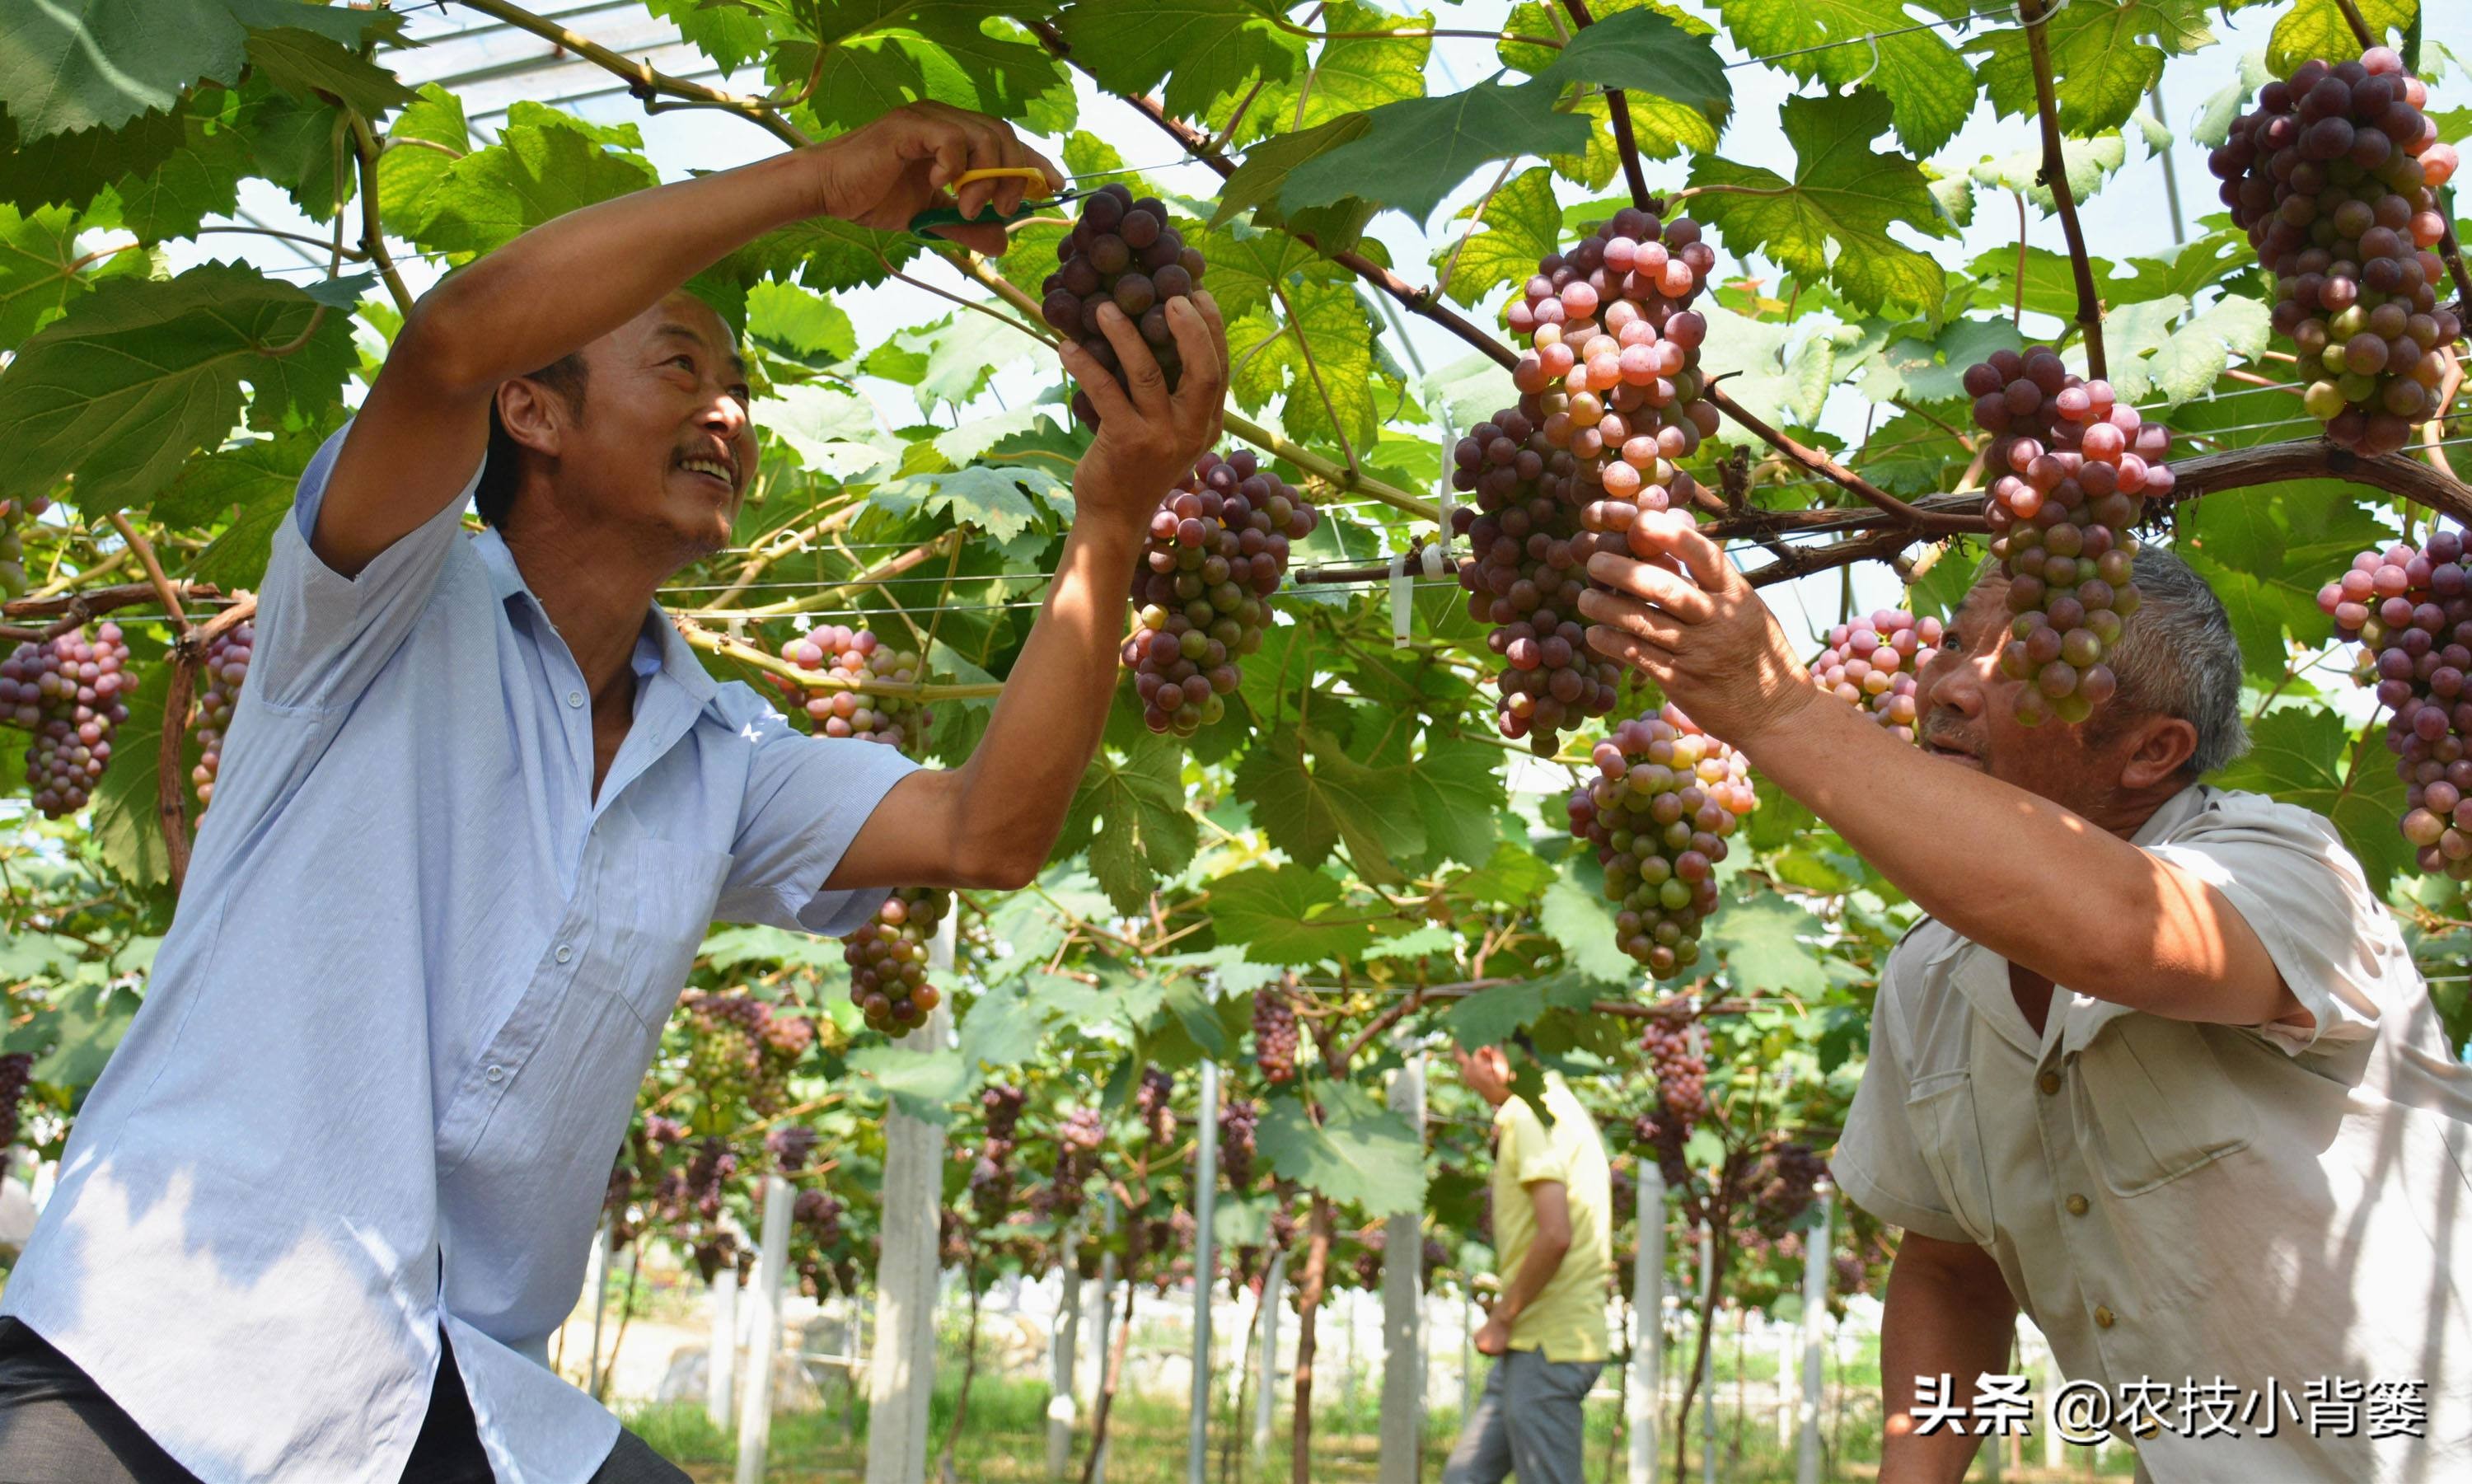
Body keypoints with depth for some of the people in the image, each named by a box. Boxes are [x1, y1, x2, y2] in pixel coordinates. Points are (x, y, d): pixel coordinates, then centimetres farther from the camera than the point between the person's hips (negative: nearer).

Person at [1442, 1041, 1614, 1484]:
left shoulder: (1530, 1116, -14)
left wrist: (1502, 1319, -14)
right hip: (1534, 1344, 10)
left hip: (1547, 1346, -10)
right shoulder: (1563, 1107, 17)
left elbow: (1556, 1235, -24)